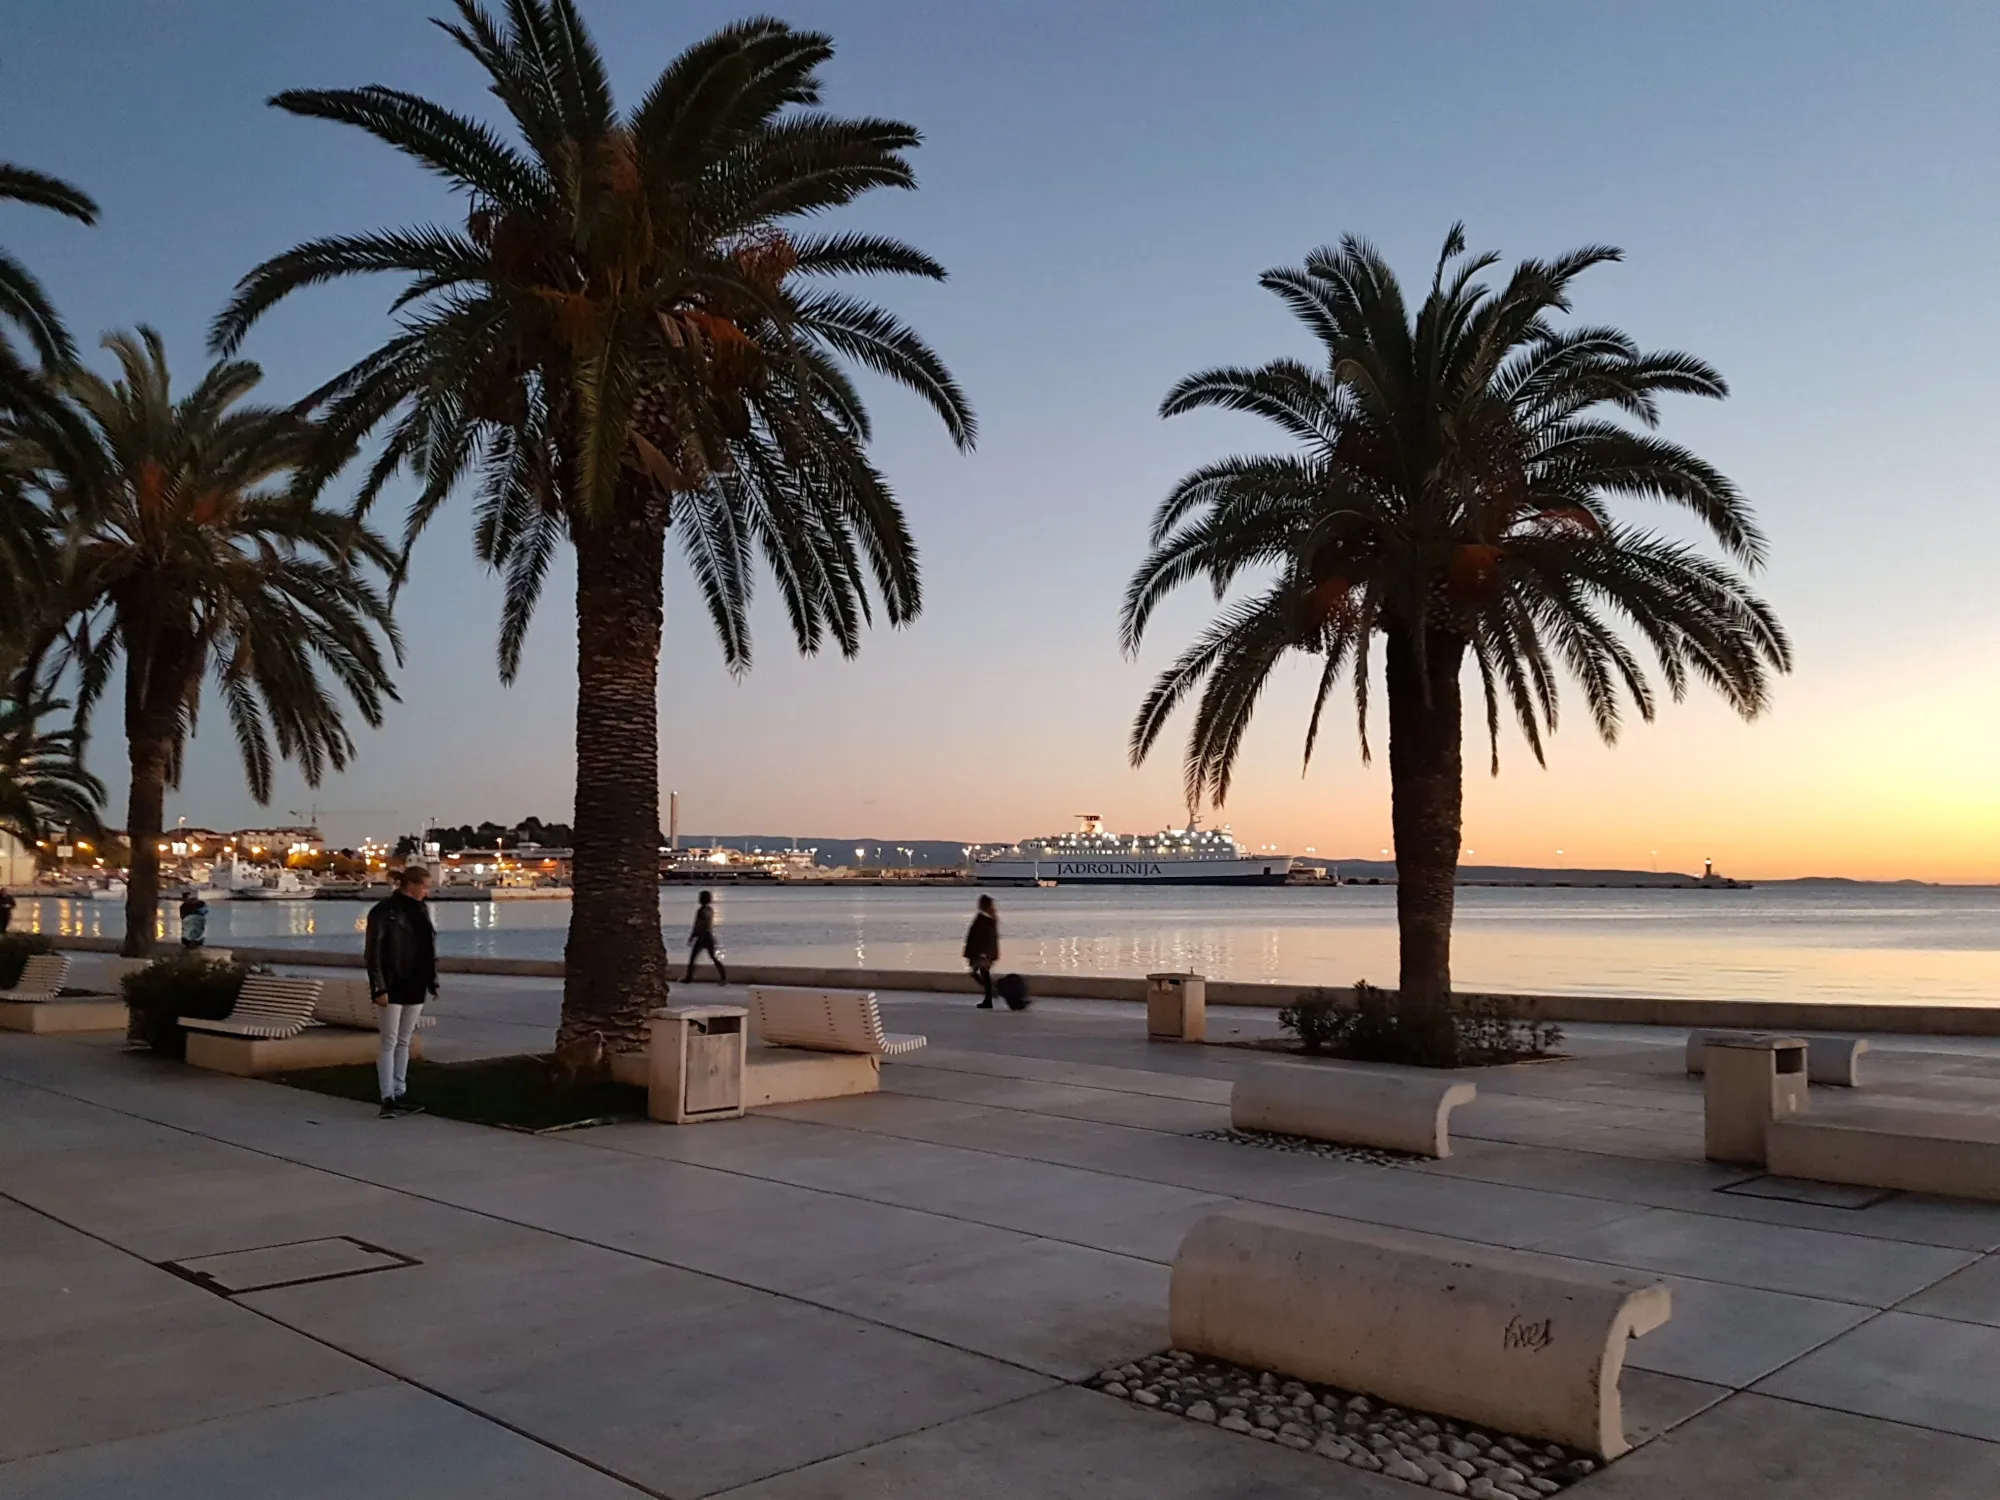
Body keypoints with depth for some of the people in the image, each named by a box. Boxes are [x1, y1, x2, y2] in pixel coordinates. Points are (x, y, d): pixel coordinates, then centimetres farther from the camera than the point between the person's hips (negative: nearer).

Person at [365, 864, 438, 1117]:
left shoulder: (420, 910, 10)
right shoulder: (384, 911, -12)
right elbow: (374, 953, -14)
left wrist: (432, 982, 14)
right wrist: (379, 988, -18)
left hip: (415, 988, 7)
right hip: (392, 989, -7)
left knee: (404, 1042, 11)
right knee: (390, 1043, -4)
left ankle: (400, 1095, 17)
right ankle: (387, 1099, -2)